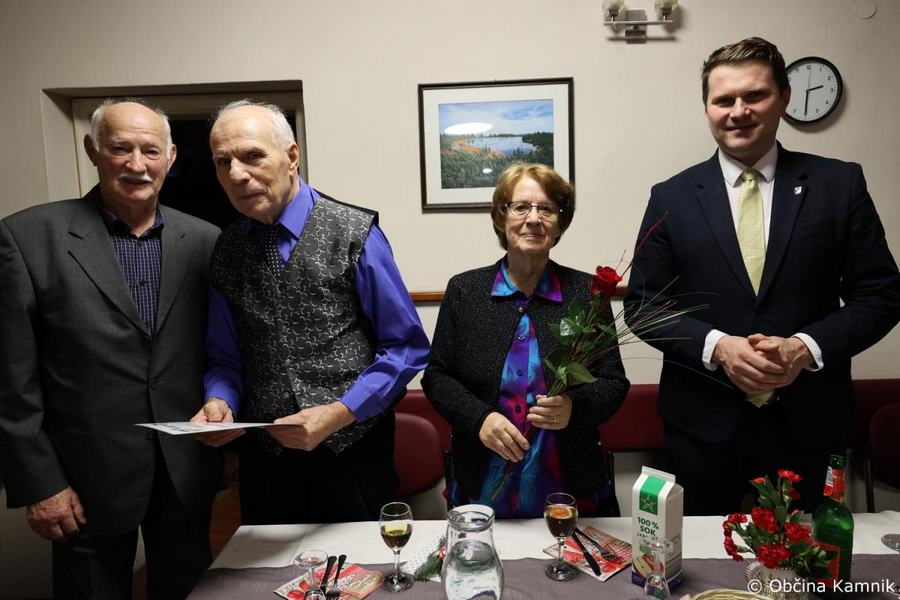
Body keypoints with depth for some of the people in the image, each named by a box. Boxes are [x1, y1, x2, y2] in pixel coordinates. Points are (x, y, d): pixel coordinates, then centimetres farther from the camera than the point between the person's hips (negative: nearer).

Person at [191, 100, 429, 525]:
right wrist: (220, 401, -10)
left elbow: (407, 347, -9)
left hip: (352, 447, -3)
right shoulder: (225, 252, 3)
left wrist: (337, 414, -17)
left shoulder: (354, 234, -10)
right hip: (264, 457, 4)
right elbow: (226, 359, 12)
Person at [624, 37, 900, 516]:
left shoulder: (840, 184, 0)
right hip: (703, 421, 0)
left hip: (805, 418, 1)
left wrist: (805, 347, -15)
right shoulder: (671, 197, -1)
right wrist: (716, 346, -16)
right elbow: (642, 303, -1)